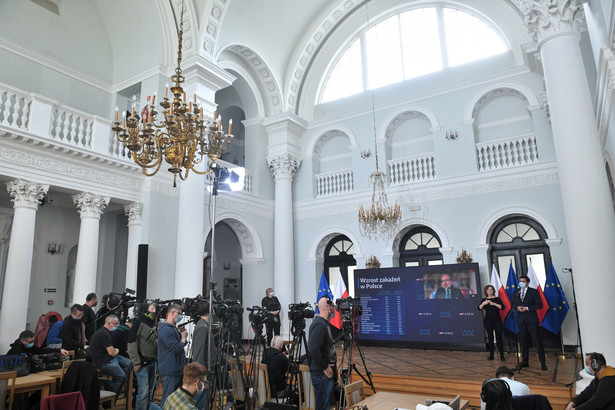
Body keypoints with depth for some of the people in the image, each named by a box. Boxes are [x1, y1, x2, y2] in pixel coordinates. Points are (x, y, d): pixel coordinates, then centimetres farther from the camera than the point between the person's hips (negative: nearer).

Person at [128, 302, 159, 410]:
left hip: (153, 362, 7)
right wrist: (136, 362, -15)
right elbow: (132, 342, -15)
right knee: (143, 391, -6)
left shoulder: (155, 323, 10)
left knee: (150, 390, 14)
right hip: (142, 363, -7)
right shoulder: (139, 321, -11)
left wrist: (157, 359, 10)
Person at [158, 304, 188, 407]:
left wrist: (182, 335, 4)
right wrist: (183, 337, -9)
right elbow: (176, 348, -23)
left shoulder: (173, 328, 13)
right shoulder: (166, 329, -19)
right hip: (170, 371, -10)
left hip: (177, 369, 10)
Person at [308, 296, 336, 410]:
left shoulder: (322, 323, 13)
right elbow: (313, 350, -27)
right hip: (322, 374, -10)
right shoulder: (320, 325, -20)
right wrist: (325, 367, -19)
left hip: (324, 373, 10)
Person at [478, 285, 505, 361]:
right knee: (490, 338, 4)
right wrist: (483, 303, -21)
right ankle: (491, 355, 9)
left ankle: (502, 355, 2)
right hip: (488, 321, 2)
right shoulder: (484, 300, 7)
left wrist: (494, 304, -23)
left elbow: (502, 307, -11)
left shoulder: (497, 299, 2)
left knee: (499, 338, -4)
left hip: (497, 320, -2)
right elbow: (479, 308, -4)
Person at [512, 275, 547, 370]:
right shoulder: (516, 292, 10)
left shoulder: (533, 291, -2)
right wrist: (517, 307, -7)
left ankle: (543, 363, 5)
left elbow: (539, 305, -6)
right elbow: (512, 304, 15)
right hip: (521, 319, 4)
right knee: (523, 341, 9)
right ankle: (525, 361, 18)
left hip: (531, 319, -4)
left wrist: (527, 308, -15)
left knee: (536, 340, -4)